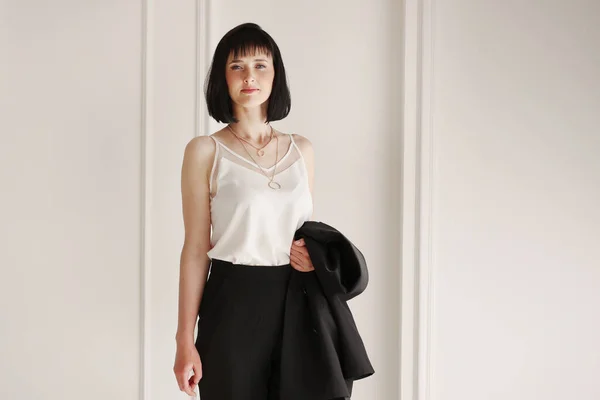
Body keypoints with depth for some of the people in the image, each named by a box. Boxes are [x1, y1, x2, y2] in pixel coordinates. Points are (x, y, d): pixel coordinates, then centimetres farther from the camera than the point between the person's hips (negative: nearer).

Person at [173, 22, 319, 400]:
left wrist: (314, 254, -5)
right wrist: (185, 339, -8)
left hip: (293, 301, 4)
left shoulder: (302, 149, 8)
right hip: (232, 303, -4)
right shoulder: (205, 150, -4)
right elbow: (196, 248, -6)